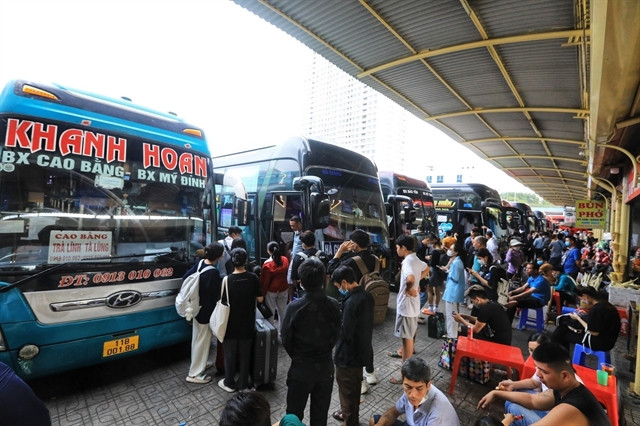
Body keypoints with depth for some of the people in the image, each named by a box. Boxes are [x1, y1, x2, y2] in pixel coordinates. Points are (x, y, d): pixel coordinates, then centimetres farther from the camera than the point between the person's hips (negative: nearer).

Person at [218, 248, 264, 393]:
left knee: (230, 354, 16)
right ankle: (243, 383, 27)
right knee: (245, 354, 16)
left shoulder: (227, 280, -17)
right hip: (248, 324, 2)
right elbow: (260, 299, -4)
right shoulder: (253, 278, -13)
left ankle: (229, 383, 30)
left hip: (232, 325, -1)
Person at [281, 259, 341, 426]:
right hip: (325, 366, 3)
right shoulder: (334, 305, -14)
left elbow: (286, 340, -10)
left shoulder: (295, 307, -22)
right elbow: (335, 335, -1)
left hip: (301, 368, -2)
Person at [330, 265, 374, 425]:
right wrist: (341, 320, 4)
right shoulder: (367, 296, -3)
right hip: (361, 350, 9)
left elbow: (345, 333, -29)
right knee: (355, 386, 27)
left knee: (346, 390, 13)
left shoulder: (351, 302, -30)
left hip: (348, 355, -9)